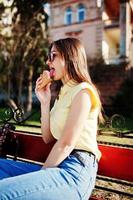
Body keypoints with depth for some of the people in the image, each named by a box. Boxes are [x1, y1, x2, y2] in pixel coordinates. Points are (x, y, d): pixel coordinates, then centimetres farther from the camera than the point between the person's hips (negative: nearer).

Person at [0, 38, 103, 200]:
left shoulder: (83, 91, -7)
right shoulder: (63, 94, 21)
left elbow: (66, 143, -14)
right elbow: (48, 138, 14)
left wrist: (43, 172, -5)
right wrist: (44, 102, 7)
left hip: (76, 170, -9)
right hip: (60, 167, 9)